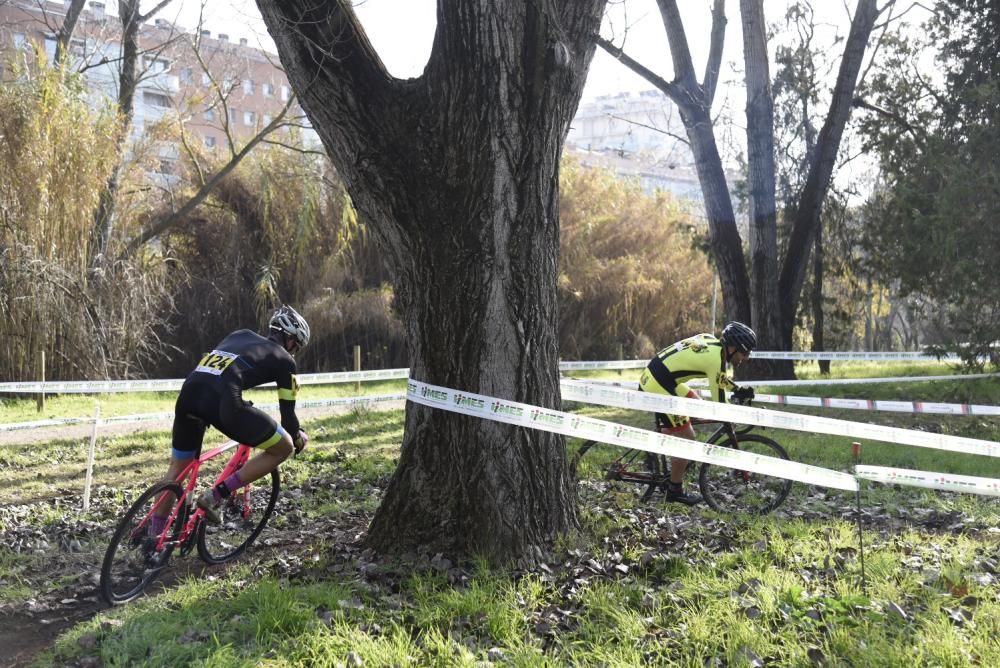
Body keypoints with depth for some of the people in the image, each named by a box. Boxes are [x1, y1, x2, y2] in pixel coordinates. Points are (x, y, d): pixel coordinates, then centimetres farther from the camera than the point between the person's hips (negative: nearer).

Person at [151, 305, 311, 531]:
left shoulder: (240, 335, 33)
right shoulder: (283, 359, 17)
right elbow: (287, 411, 20)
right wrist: (298, 437, 41)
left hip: (188, 391, 7)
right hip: (222, 401, -7)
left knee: (178, 467, 28)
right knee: (283, 447, 10)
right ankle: (216, 496, 4)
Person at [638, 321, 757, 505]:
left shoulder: (709, 340, 10)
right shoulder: (716, 358, -15)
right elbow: (718, 402, -9)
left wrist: (737, 389, 27)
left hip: (650, 377, 9)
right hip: (658, 388, -9)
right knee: (687, 439, 0)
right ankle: (675, 491, 12)